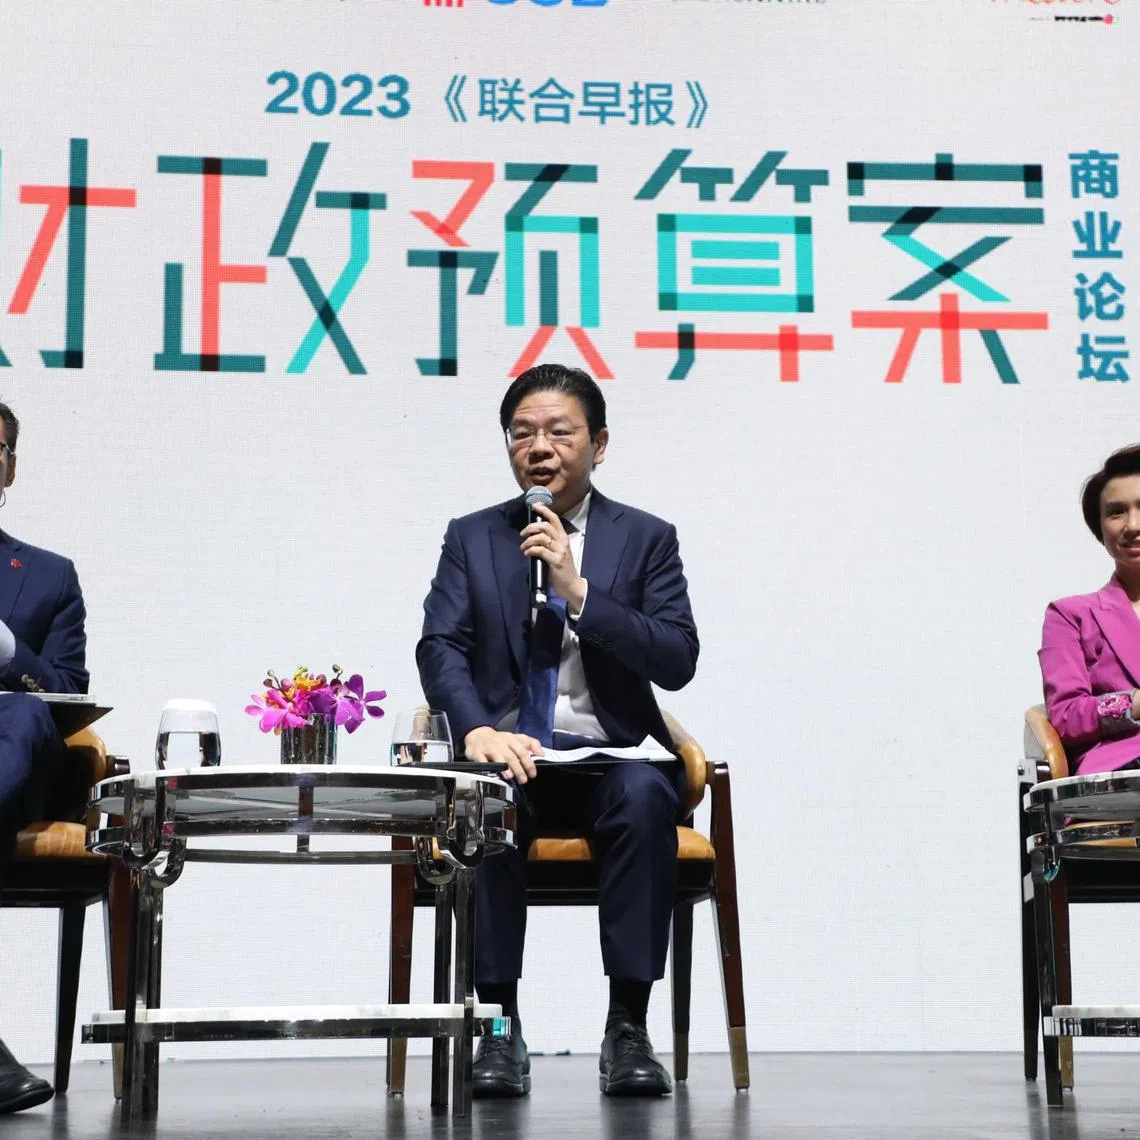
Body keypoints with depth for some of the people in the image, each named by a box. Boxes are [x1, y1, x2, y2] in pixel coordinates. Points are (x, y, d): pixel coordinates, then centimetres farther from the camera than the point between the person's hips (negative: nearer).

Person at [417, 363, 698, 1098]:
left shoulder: (646, 538, 9)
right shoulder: (472, 539, 12)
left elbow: (678, 661, -3)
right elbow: (439, 647, -2)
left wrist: (578, 591, -14)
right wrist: (477, 728, -23)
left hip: (609, 758, 0)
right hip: (508, 753, 1)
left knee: (646, 795, -35)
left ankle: (628, 1026, -28)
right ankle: (500, 1028, -26)